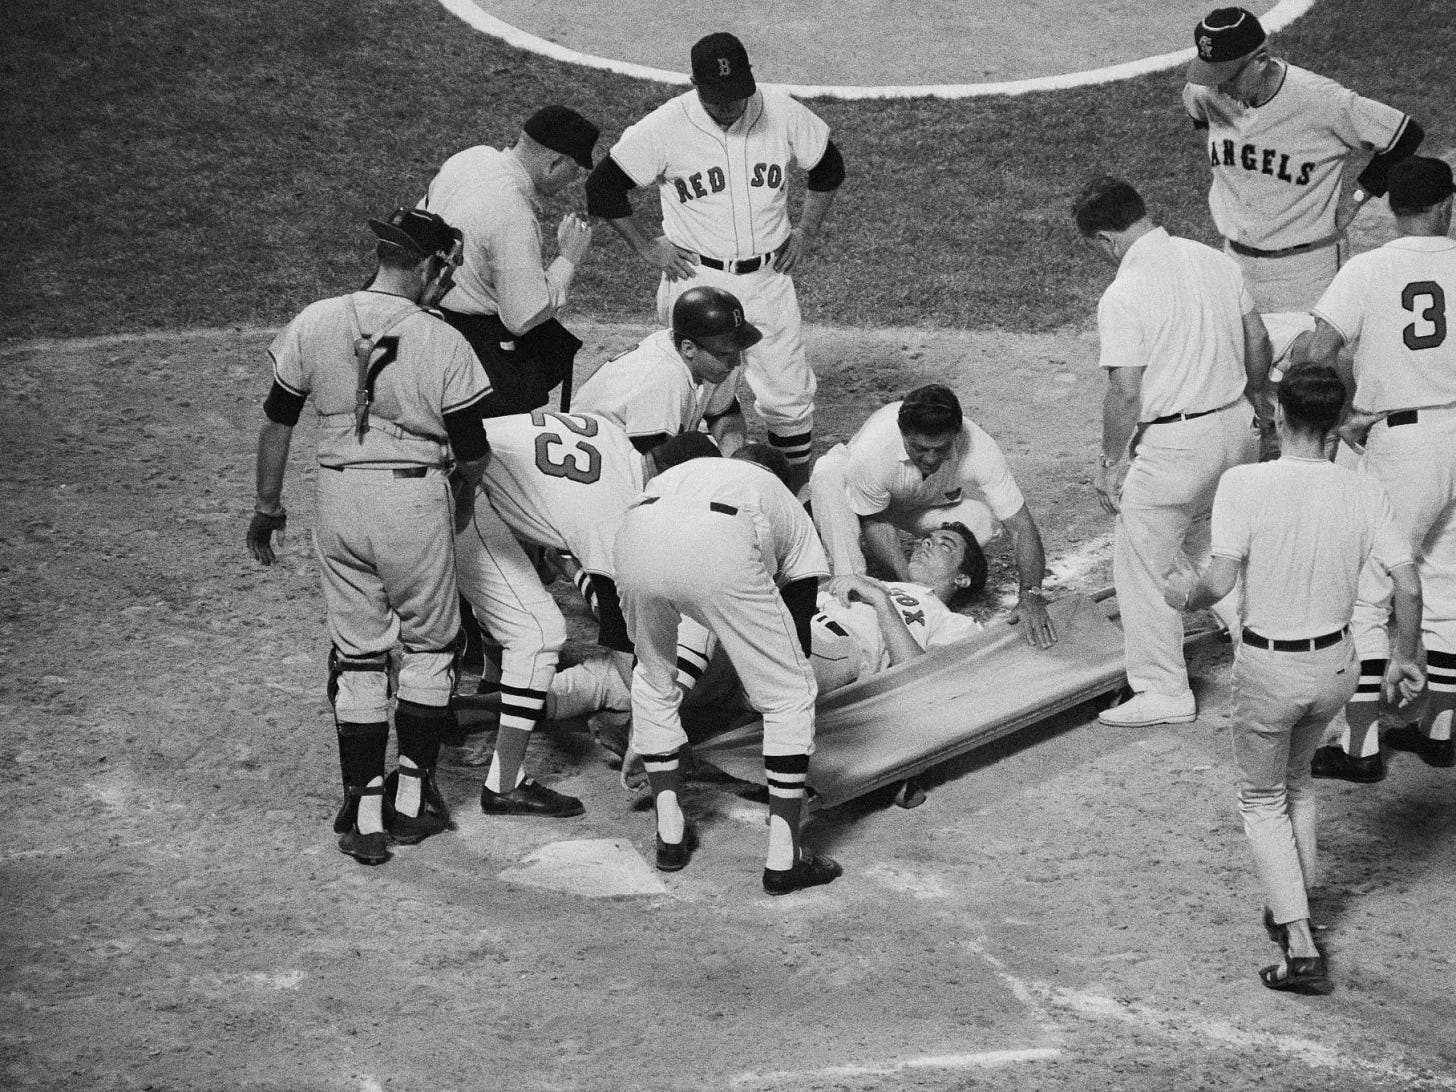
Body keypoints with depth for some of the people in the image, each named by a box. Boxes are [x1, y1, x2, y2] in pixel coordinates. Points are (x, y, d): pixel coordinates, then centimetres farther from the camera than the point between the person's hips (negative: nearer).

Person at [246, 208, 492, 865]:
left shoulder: (315, 325, -3)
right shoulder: (443, 344, -11)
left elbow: (278, 422, 4)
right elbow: (472, 453, -4)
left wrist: (268, 506, 16)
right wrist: (463, 502, 17)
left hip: (339, 499, 3)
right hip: (415, 498, -2)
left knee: (356, 653, 11)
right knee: (429, 645, 16)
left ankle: (363, 811, 11)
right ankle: (412, 795, 18)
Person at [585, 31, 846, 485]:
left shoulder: (782, 113, -6)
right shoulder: (664, 127, -13)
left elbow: (828, 167, 12)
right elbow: (603, 185, -3)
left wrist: (807, 231, 6)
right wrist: (646, 246, -4)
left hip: (769, 276, 2)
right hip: (697, 278, -2)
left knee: (789, 395, 5)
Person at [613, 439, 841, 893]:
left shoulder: (670, 476, 46)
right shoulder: (796, 523, 37)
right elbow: (798, 637, 37)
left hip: (637, 541, 4)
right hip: (720, 550, -3)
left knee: (653, 680, 31)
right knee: (790, 696, 15)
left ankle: (670, 837, 31)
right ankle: (783, 859, 15)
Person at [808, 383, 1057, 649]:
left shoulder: (979, 451, -36)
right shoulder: (870, 451, -41)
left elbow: (1022, 527, -31)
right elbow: (875, 521, -24)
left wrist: (1031, 595, -45)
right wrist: (908, 582, -37)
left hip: (932, 503, 2)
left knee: (985, 517, -31)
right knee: (828, 475, -37)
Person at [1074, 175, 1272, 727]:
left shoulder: (1123, 295, -18)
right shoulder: (1215, 261, 3)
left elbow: (1125, 394, -19)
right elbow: (1258, 343, 12)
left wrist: (1111, 461, -6)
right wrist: (1247, 406, 26)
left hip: (1172, 445, -7)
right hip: (1235, 428, 7)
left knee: (1142, 562, 9)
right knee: (1210, 544, 28)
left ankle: (1163, 692, 16)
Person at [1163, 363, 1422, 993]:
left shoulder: (1244, 485, -20)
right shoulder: (1363, 492, -9)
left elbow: (1221, 580, -26)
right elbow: (1408, 587, -8)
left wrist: (1186, 597, -3)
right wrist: (1404, 657, 7)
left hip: (1269, 668, -4)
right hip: (1336, 663, 4)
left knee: (1263, 799, 14)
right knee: (1296, 781, 29)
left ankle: (1300, 946, 5)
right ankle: (1294, 908, 38)